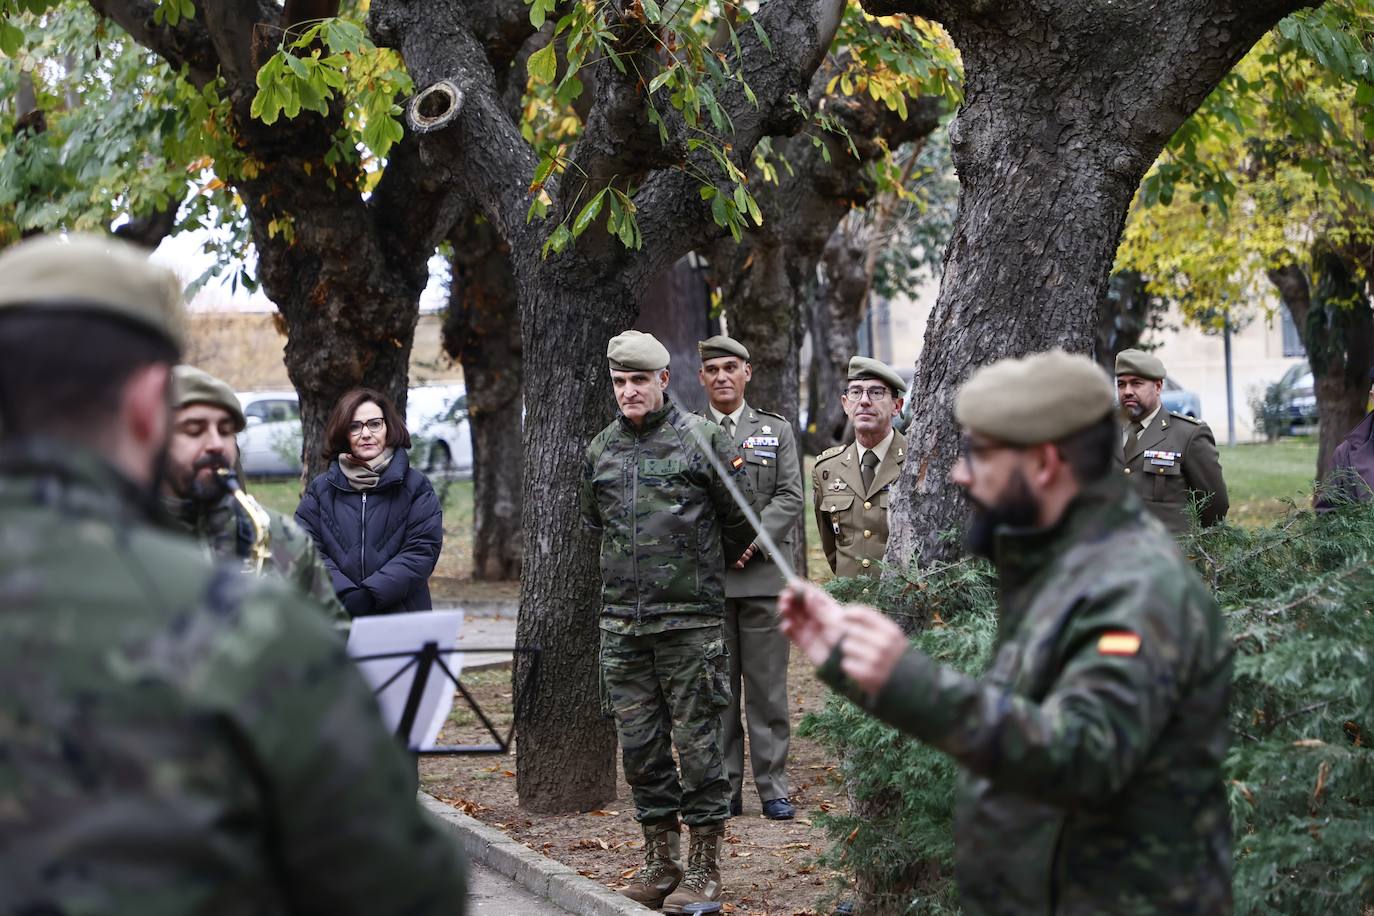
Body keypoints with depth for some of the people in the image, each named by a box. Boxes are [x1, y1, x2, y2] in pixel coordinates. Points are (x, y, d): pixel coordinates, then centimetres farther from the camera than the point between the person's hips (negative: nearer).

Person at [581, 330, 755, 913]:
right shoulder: (600, 450, 10)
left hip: (690, 621, -5)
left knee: (697, 742, -2)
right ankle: (660, 862, 19)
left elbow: (740, 520, 7)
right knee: (638, 743, 8)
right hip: (622, 623, 5)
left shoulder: (702, 439, -3)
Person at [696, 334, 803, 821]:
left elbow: (789, 498, 1)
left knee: (767, 685, 1)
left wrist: (752, 540, -13)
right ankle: (723, 789, 9)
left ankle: (773, 788, 7)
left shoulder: (776, 430, 11)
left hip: (762, 574, 0)